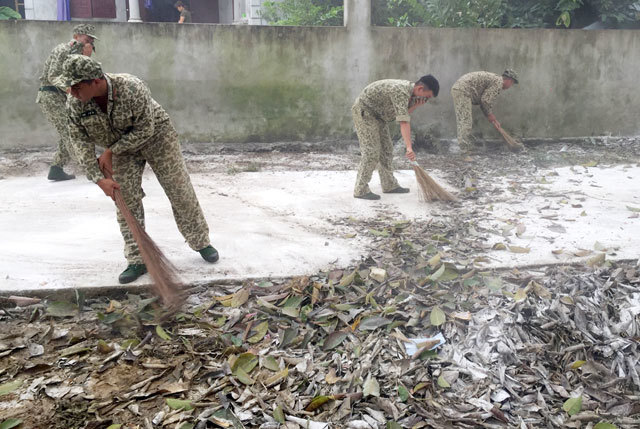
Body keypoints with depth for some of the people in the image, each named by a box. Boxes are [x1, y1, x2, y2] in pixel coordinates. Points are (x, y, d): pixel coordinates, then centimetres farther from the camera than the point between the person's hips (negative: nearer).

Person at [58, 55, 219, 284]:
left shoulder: (131, 89, -34)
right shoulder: (75, 103, -19)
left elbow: (145, 130, -26)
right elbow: (80, 141, -14)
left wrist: (110, 151, -24)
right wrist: (99, 178, -22)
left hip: (156, 136, -4)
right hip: (121, 148, 4)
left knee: (180, 191, 0)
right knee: (126, 200, -4)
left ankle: (201, 242, 17)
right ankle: (137, 261, 5)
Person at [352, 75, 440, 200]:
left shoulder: (410, 91, 1)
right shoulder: (401, 91, -29)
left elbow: (403, 115, 2)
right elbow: (403, 122, -37)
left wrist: (414, 106, -15)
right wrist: (409, 147, -42)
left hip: (377, 114, 10)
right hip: (364, 111, -10)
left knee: (386, 149, 10)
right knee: (371, 151, -13)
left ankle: (389, 185, 19)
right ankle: (361, 190, -8)